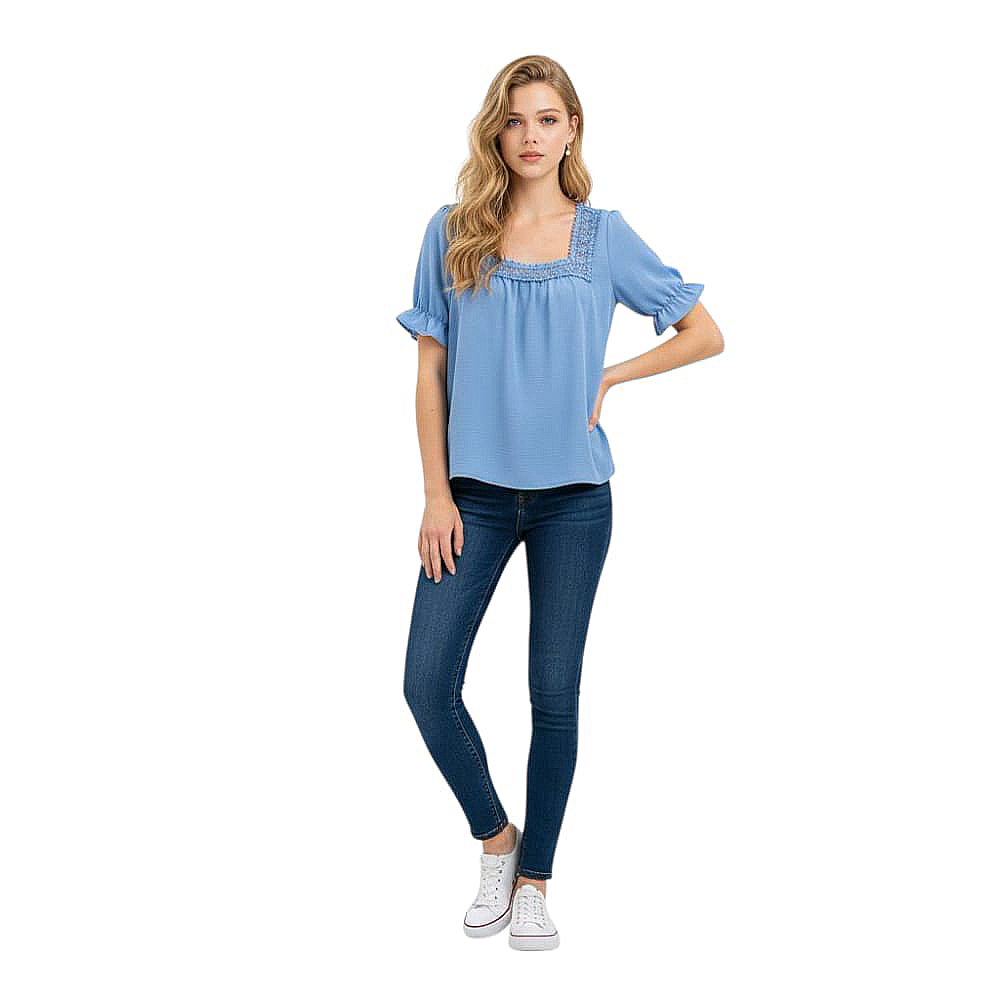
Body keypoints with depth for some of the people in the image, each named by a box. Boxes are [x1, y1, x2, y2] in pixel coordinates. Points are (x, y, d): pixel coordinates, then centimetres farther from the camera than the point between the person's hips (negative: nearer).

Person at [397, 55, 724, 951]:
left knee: (555, 695, 6)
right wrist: (436, 496, -3)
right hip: (476, 493, 1)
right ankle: (494, 839, 21)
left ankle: (535, 878, 24)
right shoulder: (454, 234, 3)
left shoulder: (604, 236, 2)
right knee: (427, 684, -5)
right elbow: (431, 369, 3)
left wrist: (612, 378, -3)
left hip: (572, 497, -1)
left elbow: (706, 334, 8)